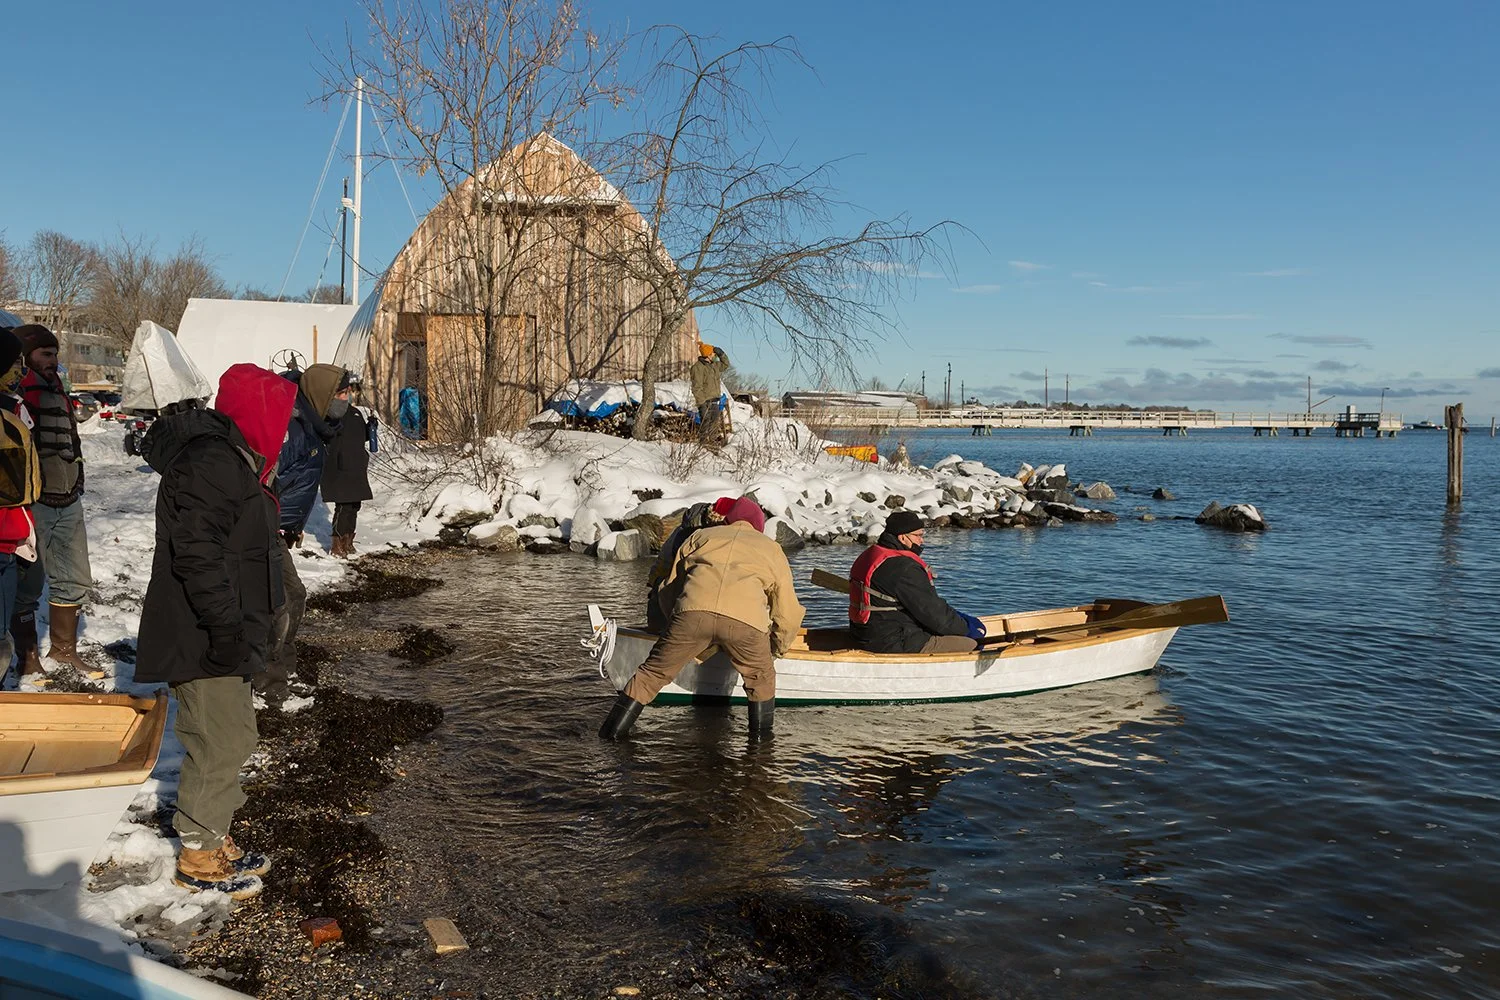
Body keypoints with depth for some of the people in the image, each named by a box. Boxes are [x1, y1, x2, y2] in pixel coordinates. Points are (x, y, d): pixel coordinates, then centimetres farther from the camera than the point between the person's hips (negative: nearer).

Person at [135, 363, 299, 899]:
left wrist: (247, 629, 25)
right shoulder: (210, 463, -21)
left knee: (233, 736, 18)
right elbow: (198, 556, -27)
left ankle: (215, 840, 31)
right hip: (203, 639, -11)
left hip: (222, 634, 11)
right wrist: (226, 632, -26)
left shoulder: (231, 457, 15)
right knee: (221, 743, -2)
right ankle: (198, 858, 13)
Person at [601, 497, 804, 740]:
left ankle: (612, 730, 17)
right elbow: (788, 613, 32)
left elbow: (669, 589, 33)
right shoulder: (772, 549, 34)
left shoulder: (700, 535, 35)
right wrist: (776, 650, 48)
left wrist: (677, 628, 47)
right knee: (761, 680, 24)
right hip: (745, 620, -1)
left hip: (693, 610, 1)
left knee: (654, 672, 16)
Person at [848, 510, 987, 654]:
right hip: (896, 645, -11)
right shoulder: (904, 567, -21)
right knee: (970, 644, -11)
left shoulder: (868, 556, 12)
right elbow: (934, 614, -17)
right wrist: (966, 628, -2)